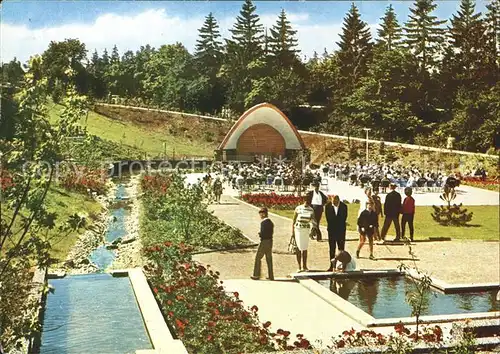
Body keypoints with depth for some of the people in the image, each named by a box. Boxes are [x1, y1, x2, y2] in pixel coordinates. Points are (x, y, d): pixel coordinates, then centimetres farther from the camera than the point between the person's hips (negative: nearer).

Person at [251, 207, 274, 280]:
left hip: (264, 241, -8)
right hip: (270, 241, 8)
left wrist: (259, 234, -1)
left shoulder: (263, 222, -16)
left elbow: (263, 233, -22)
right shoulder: (271, 222, 10)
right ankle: (271, 276, 14)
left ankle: (256, 275, 8)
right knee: (269, 259, 12)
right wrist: (261, 234, 8)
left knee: (258, 258, 4)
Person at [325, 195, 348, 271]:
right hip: (332, 230, 0)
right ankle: (331, 265, 9)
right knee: (332, 248, 4)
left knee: (341, 248, 2)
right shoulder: (328, 206, -3)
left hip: (341, 230, 0)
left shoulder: (344, 206, -2)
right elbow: (328, 219, -3)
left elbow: (344, 218, -1)